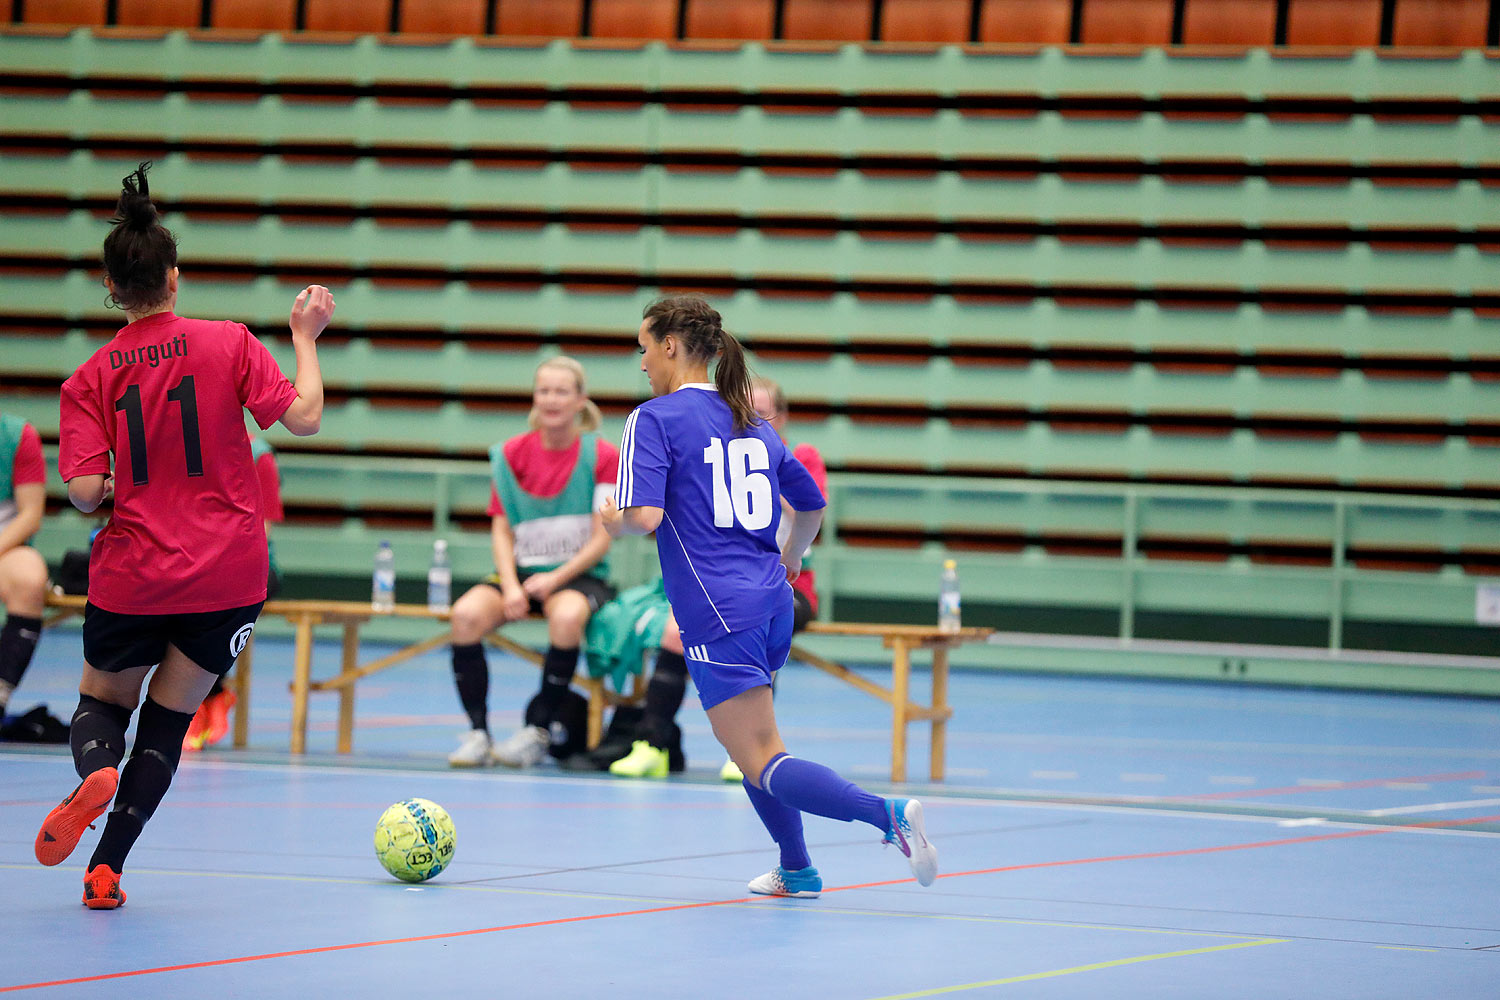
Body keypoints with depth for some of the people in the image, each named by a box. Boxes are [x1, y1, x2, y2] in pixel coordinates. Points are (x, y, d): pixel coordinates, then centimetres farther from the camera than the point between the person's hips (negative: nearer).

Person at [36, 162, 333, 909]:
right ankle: (106, 869, 2)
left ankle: (96, 775, -17)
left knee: (101, 705, 20)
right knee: (167, 720, 13)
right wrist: (306, 336, 5)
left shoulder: (91, 379, -2)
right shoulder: (227, 344, -5)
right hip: (229, 576, 0)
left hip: (131, 577, 0)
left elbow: (85, 491, -10)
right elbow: (304, 417, -7)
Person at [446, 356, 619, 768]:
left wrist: (554, 579, -18)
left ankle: (538, 730, -23)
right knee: (467, 613, -27)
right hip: (521, 570, 3)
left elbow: (601, 539, -6)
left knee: (568, 615, -38)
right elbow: (502, 531, 5)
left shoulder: (602, 456, -3)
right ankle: (478, 731, -21)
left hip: (580, 575, -3)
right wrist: (511, 588, -12)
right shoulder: (512, 453, 5)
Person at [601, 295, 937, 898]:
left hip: (718, 614, -8)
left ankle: (887, 814, -28)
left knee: (762, 764, -8)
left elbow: (644, 516, -19)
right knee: (738, 735, 25)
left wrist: (612, 523, 3)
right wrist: (789, 559, 44)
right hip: (771, 602, 8)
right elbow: (811, 504, 26)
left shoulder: (655, 418, -6)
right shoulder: (752, 423, 15)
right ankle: (797, 870, 24)